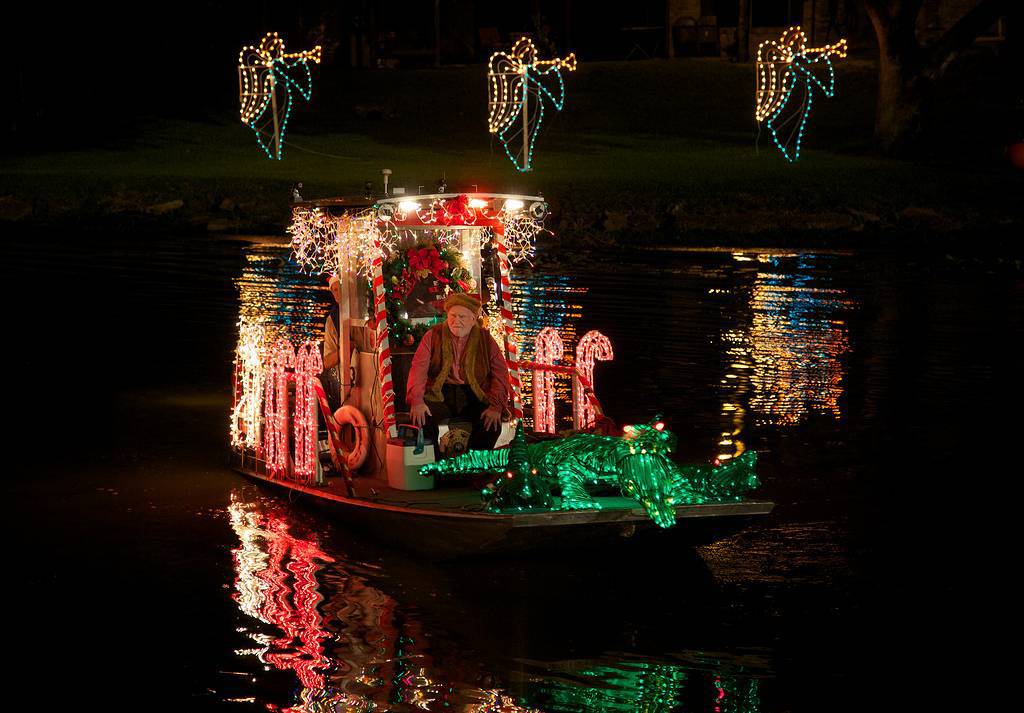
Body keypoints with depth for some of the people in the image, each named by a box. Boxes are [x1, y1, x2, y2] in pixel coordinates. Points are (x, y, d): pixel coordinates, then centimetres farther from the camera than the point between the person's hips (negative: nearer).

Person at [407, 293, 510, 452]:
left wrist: (495, 406, -16)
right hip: (439, 395, 0)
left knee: (491, 424, -26)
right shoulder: (433, 336, 4)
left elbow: (500, 373, 0)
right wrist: (417, 401, -22)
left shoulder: (485, 340, 7)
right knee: (422, 419, -29)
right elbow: (419, 369, -6)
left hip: (474, 397, 1)